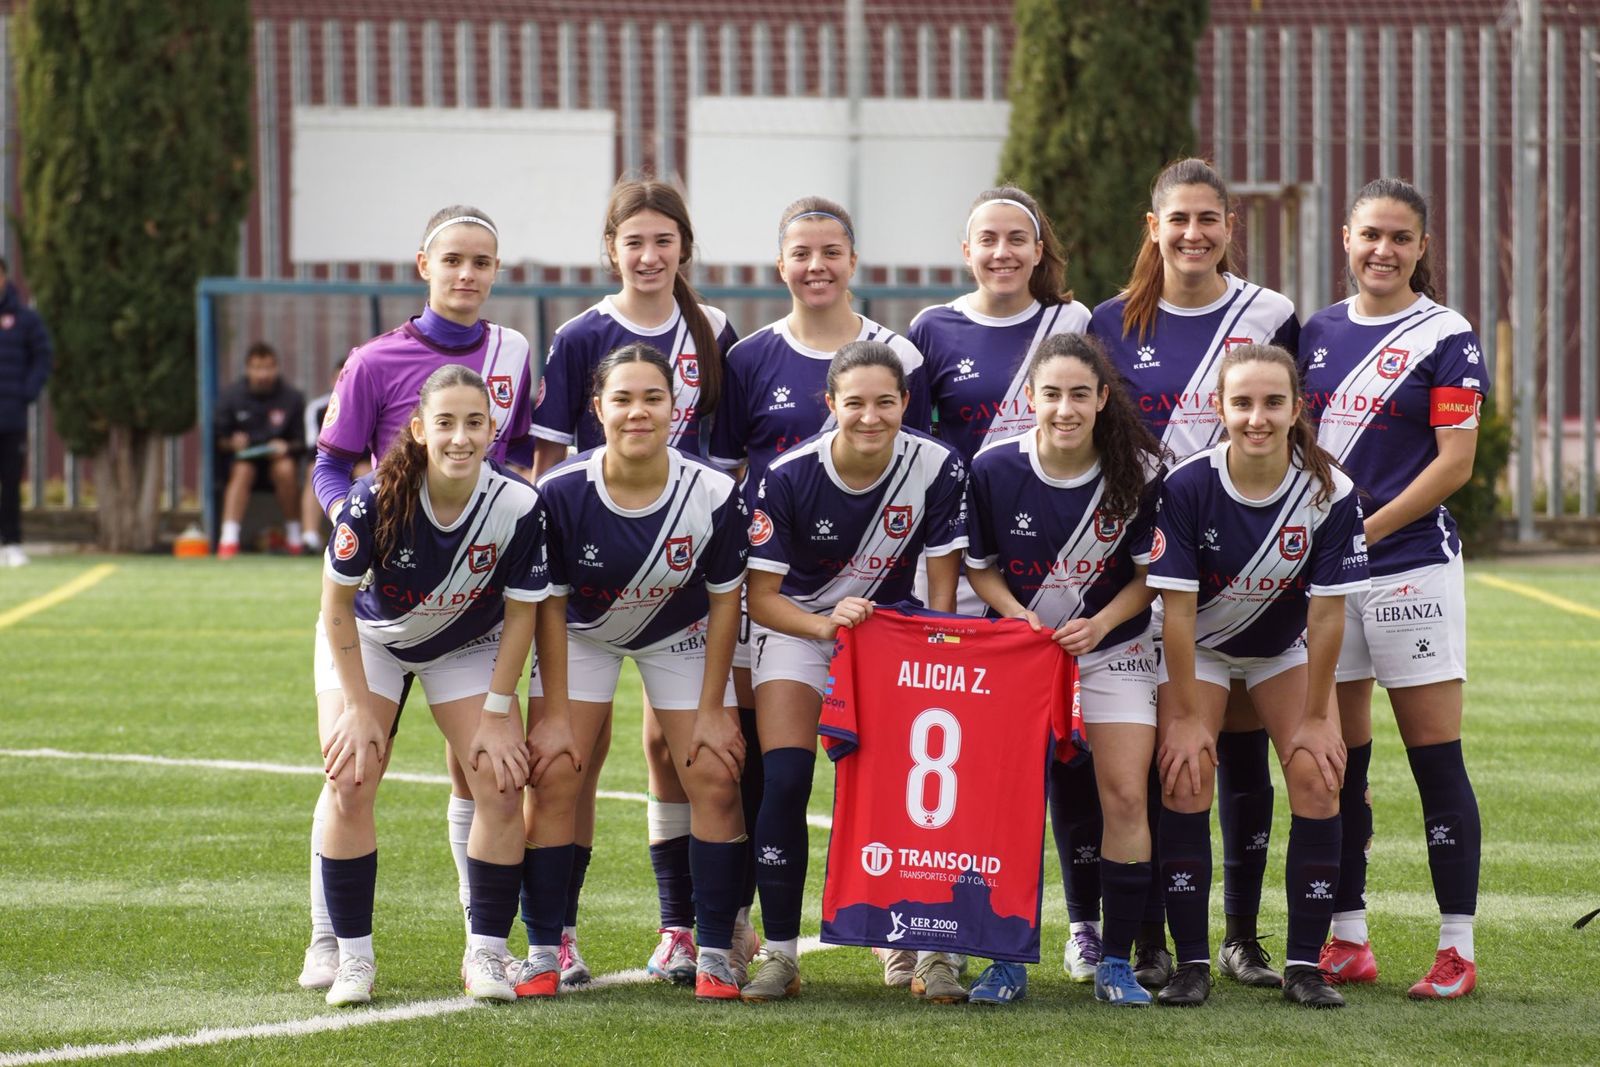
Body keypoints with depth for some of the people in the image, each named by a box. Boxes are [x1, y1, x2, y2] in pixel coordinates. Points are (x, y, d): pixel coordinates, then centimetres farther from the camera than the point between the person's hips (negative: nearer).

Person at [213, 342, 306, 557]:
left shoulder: (292, 398, 0)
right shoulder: (231, 396, 0)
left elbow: (302, 442, 4)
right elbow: (219, 440, 3)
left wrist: (286, 448, -18)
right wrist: (232, 443, -20)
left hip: (278, 457, 0)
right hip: (243, 457, 0)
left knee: (286, 469, -33)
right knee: (242, 471, -34)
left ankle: (294, 537, -19)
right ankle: (228, 539, -40)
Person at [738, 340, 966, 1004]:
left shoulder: (937, 469, -18)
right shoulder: (788, 476, -22)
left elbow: (941, 591, -9)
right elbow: (762, 595, -18)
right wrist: (826, 624, -35)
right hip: (797, 624, -1)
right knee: (785, 782, -15)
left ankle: (927, 950, -4)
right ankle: (779, 953, -6)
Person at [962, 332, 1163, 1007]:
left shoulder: (1139, 472, -14)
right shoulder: (994, 469, -13)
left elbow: (1151, 573, -4)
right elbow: (977, 564, 0)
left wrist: (1100, 624, -19)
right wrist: (1017, 615, -17)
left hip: (1112, 649, 0)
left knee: (1125, 796, -9)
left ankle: (1116, 962, 3)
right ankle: (1009, 959, 7)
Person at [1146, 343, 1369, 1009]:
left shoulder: (1330, 493, -24)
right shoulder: (1186, 486, -26)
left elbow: (1327, 612, -18)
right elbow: (1178, 608, -22)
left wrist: (1315, 716, -14)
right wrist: (1185, 716, -20)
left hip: (1286, 647, 1)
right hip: (1199, 646, -1)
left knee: (1317, 778, -14)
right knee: (1186, 778, -17)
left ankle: (1305, 965, -6)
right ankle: (1192, 962, -8)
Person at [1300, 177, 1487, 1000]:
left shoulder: (1445, 338, -3)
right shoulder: (1318, 333, 12)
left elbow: (1454, 462, -9)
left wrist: (1365, 529, -13)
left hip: (1411, 564, -5)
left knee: (1436, 758, -5)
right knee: (1337, 761, 7)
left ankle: (1457, 948, -3)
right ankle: (1348, 941, 14)